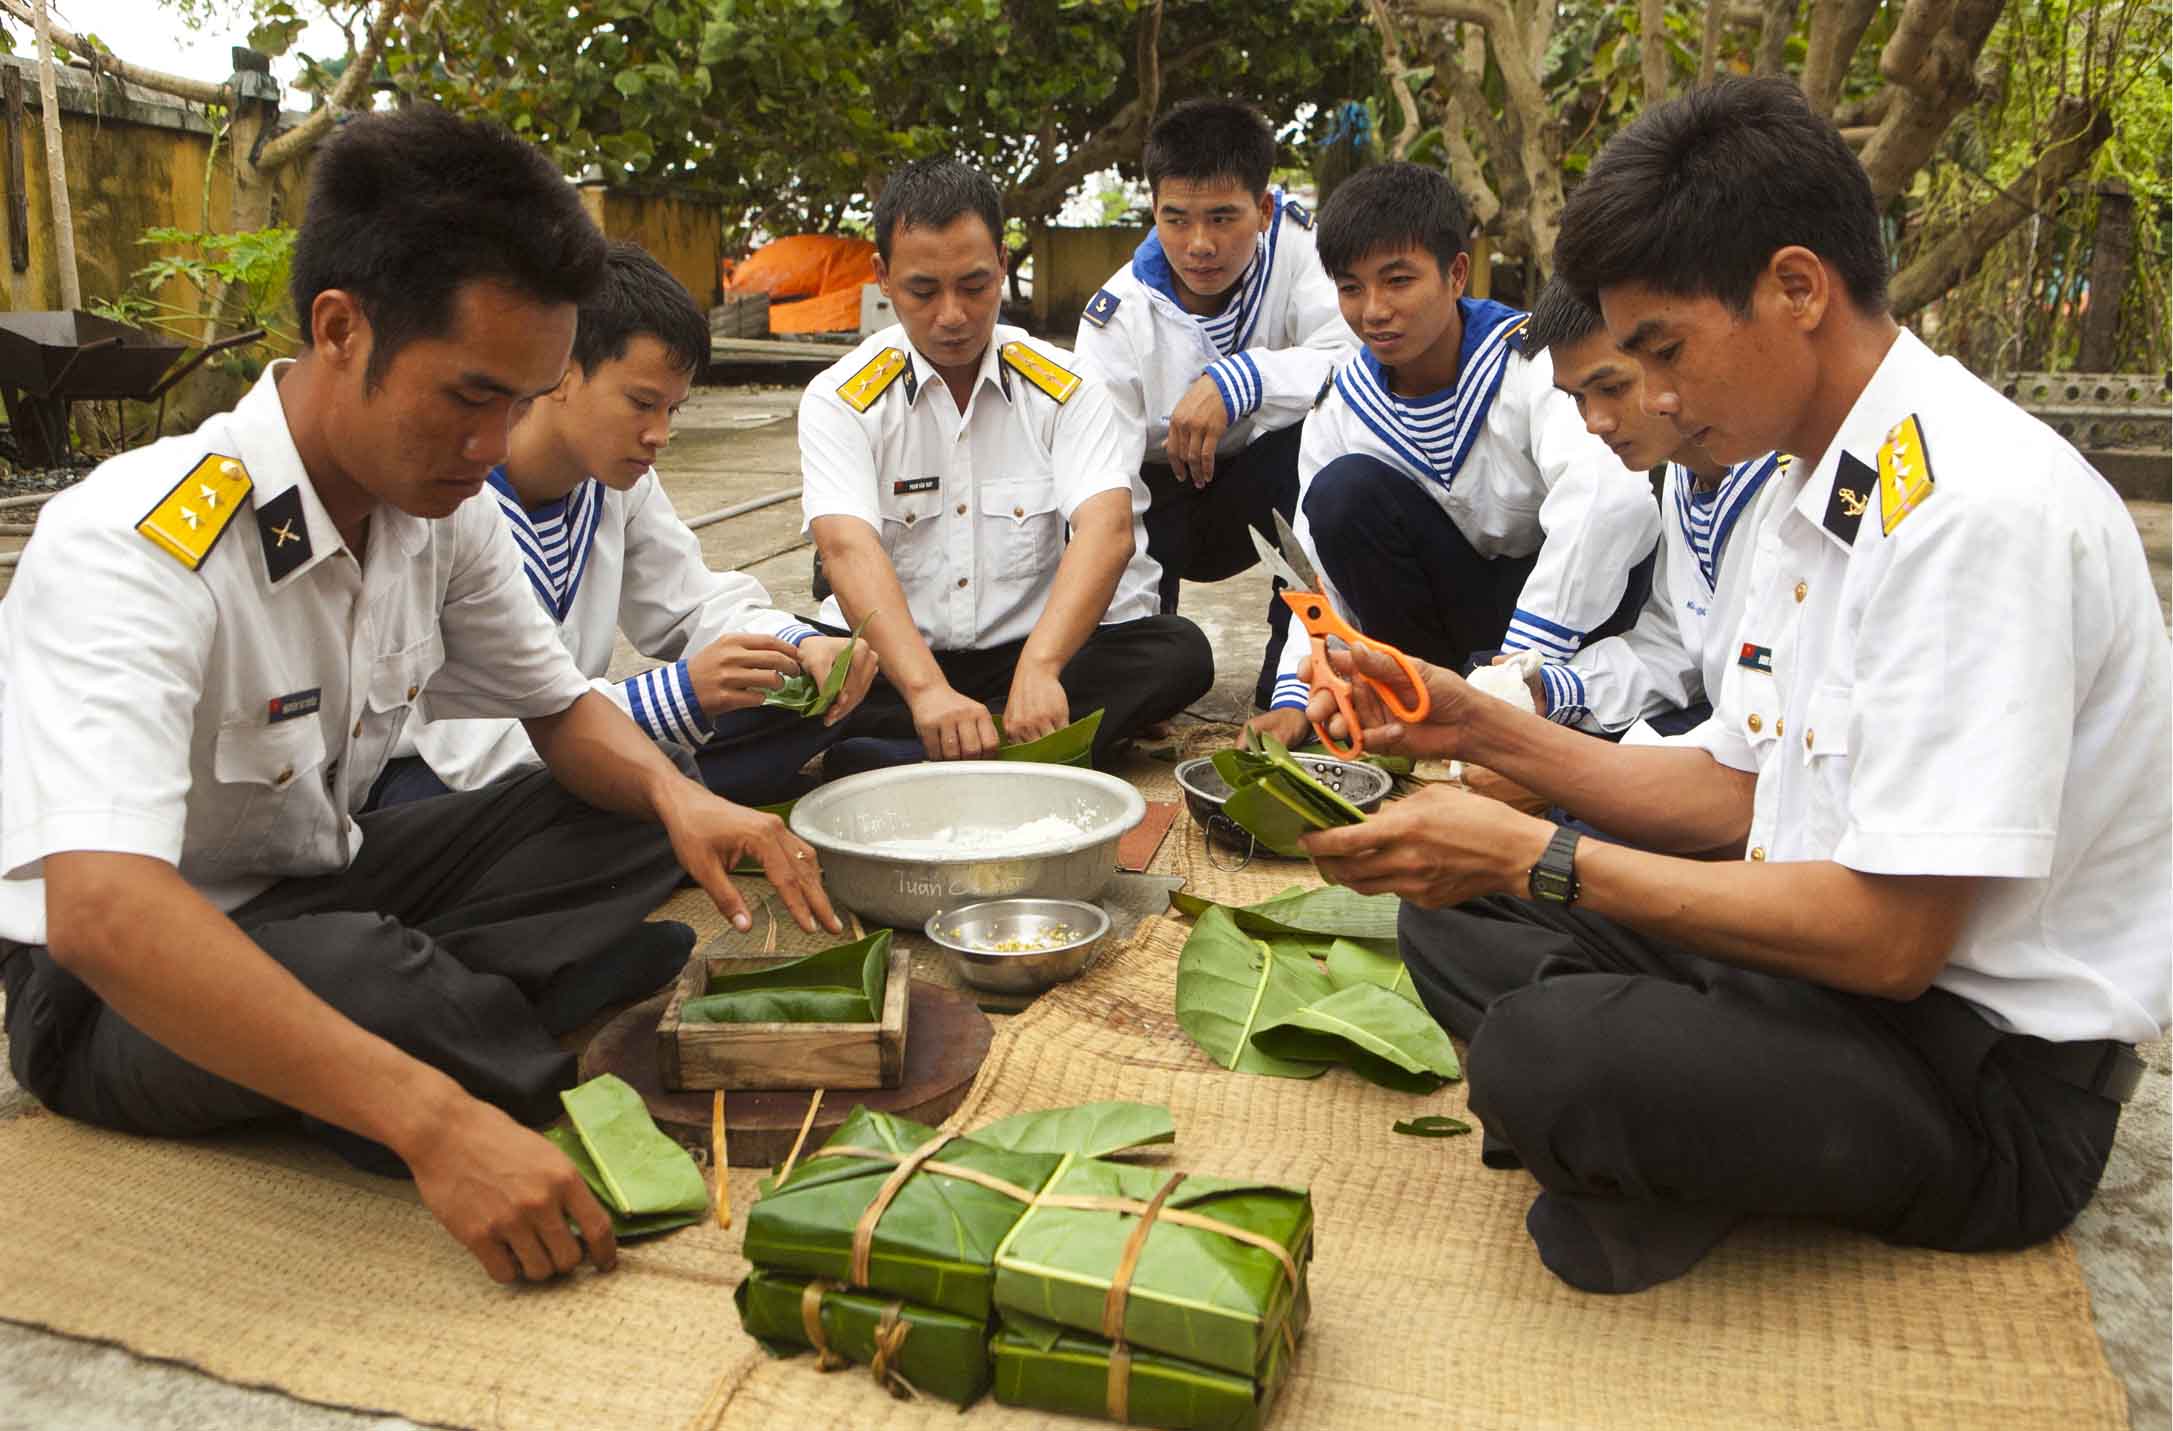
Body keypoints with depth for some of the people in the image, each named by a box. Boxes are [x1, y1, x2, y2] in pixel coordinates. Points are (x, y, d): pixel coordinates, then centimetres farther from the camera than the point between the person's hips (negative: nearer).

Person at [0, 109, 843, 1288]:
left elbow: (562, 712, 4)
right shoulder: (136, 549, -30)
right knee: (367, 974, -38)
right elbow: (100, 912, -43)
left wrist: (675, 796, -21)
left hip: (326, 891, 7)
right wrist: (433, 1124, -50)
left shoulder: (442, 511, -8)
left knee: (639, 815, -7)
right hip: (109, 986, -7)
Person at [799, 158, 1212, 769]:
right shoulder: (840, 399, -4)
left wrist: (1039, 668, -37)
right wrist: (927, 690, -39)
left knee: (1180, 651, -24)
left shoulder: (1066, 389, -2)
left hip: (1034, 654, 2)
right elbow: (849, 547, -21)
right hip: (892, 665, -1)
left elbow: (1108, 526, -18)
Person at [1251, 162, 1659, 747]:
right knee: (1344, 491, -20)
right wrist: (1294, 699, -23)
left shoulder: (1531, 362, -22)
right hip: (1458, 608, 4)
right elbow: (1321, 576, -6)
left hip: (1570, 594, -3)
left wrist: (1516, 675, -43)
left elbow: (1612, 500, -41)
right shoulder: (1342, 408, -5)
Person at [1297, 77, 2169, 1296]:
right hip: (1841, 961, 9)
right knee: (1456, 914, 6)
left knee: (1545, 1055, -31)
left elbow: (1891, 938, -26)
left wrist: (1538, 860, -22)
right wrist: (1484, 730, 2)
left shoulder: (1978, 508, -24)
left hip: (1993, 1074, -9)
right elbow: (1741, 795, 12)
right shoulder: (1822, 493, 7)